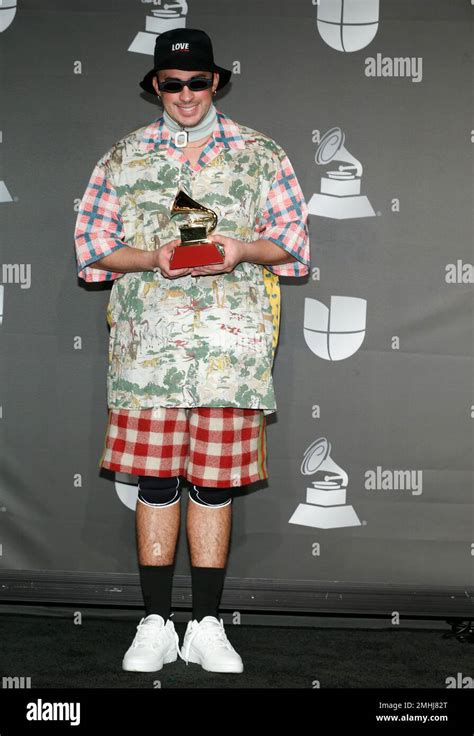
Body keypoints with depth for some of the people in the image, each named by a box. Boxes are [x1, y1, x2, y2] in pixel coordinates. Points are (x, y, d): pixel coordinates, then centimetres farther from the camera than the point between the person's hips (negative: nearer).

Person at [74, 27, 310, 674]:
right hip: (148, 346, 0)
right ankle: (156, 625, 12)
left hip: (232, 346, 0)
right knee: (156, 482, 2)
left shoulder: (261, 155, 10)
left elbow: (293, 235, 9)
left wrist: (244, 249, -11)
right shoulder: (123, 158, 11)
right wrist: (152, 258, -10)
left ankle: (206, 626, 13)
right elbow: (91, 244, 8)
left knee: (215, 484, 3)